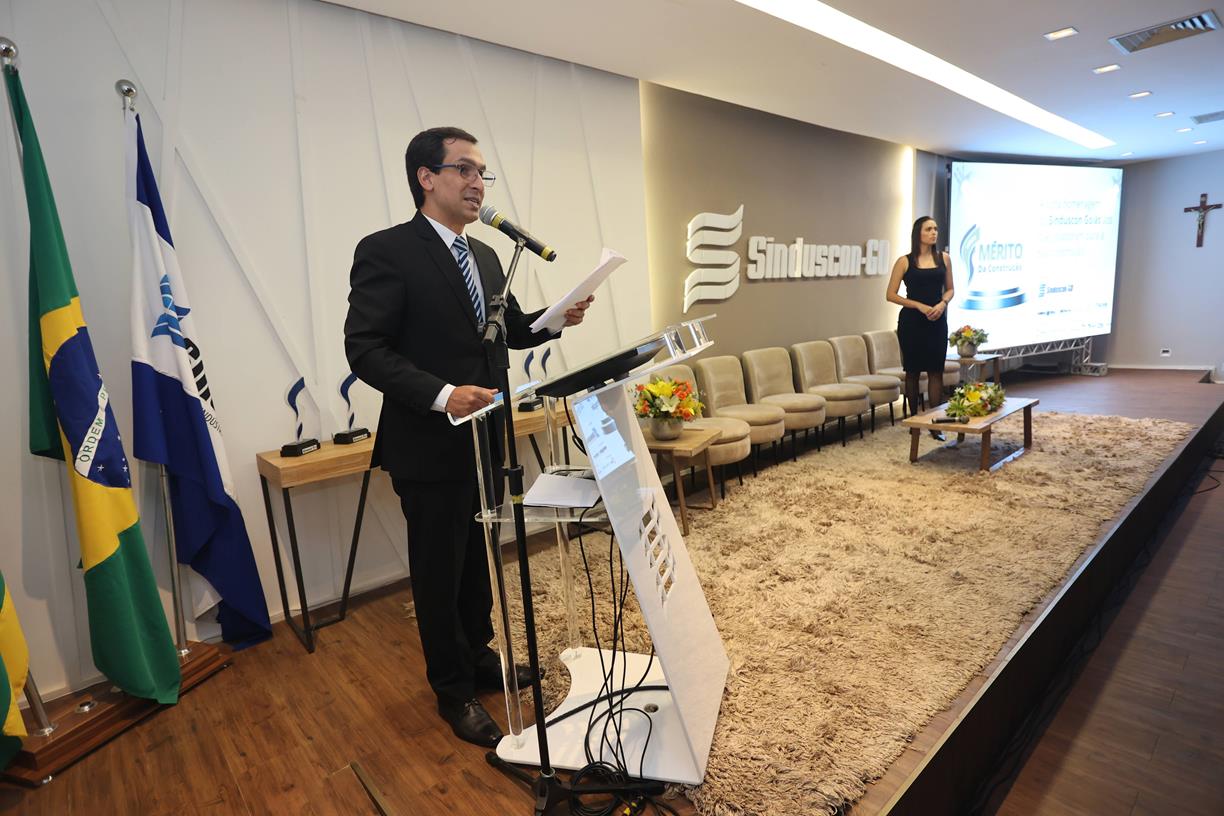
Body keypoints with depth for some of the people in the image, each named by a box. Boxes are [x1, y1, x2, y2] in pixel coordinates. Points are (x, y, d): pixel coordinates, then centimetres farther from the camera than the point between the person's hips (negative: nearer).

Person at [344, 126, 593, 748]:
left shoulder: (484, 256, 11)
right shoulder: (386, 251, -12)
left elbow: (508, 331, 18)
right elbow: (364, 348, -17)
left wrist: (557, 318, -1)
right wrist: (442, 394, -29)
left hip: (485, 439, 7)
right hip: (431, 446, -7)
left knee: (478, 562, 21)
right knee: (439, 573, 9)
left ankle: (479, 660, 42)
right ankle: (454, 691, 30)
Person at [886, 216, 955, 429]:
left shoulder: (944, 258, 8)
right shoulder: (905, 262, -1)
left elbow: (950, 290, 15)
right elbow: (891, 295, -4)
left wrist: (942, 304, -7)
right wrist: (919, 305, -13)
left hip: (937, 321, 2)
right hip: (911, 321, -2)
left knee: (936, 370, -2)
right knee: (913, 370, 4)